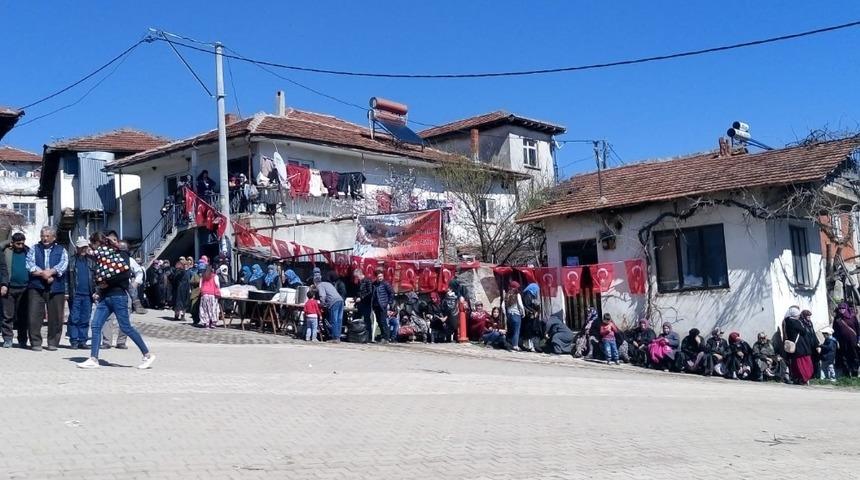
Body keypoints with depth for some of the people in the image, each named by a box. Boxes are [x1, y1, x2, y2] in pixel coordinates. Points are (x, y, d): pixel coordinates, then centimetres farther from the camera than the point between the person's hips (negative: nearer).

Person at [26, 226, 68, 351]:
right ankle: (35, 343, 2)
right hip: (36, 287, 0)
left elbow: (63, 265, -2)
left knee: (56, 317, -1)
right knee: (35, 315, -5)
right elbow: (30, 265, 0)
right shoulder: (34, 249, 15)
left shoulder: (61, 250, 15)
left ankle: (53, 343, 8)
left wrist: (50, 272, -16)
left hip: (56, 288, 0)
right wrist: (43, 274, -12)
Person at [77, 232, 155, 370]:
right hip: (105, 296, 8)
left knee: (125, 327, -6)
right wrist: (100, 292, 8)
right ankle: (93, 359, 4)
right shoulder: (101, 256, 16)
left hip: (118, 295, -8)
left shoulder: (119, 254, -8)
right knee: (96, 325, 0)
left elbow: (126, 273, -20)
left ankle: (147, 355, 3)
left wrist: (108, 283, -16)